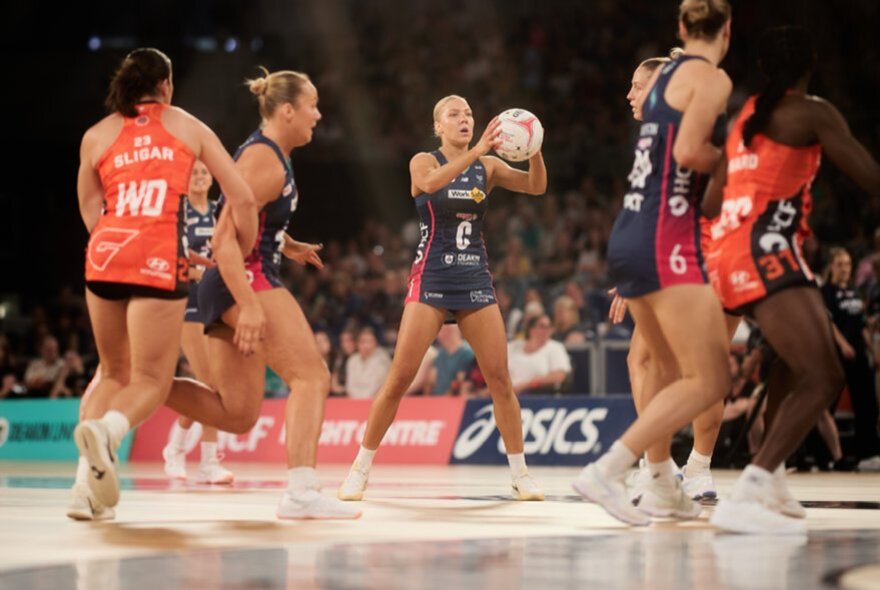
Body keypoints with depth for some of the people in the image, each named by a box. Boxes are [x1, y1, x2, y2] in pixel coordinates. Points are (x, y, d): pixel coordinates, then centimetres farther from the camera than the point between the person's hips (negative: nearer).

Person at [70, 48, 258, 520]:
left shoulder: (96, 136, 16)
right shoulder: (188, 127, 13)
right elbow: (242, 199, 9)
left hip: (104, 255, 3)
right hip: (158, 257, -3)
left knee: (114, 373, 19)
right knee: (151, 379, 3)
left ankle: (86, 483, 3)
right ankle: (105, 430, -31)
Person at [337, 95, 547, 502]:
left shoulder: (487, 166, 8)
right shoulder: (423, 162, -1)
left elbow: (537, 186, -3)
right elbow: (431, 182, -25)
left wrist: (534, 150, -23)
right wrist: (476, 151, -36)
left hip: (475, 279, 3)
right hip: (431, 279, -3)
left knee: (499, 377, -2)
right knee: (400, 377, -8)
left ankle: (520, 474, 7)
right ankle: (360, 469, 3)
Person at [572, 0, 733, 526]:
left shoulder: (660, 76, 17)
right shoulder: (712, 77, -6)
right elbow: (688, 151, -18)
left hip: (628, 238, 9)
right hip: (668, 241, -9)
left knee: (669, 369, 24)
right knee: (710, 381, -11)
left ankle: (664, 490, 31)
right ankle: (607, 471, -19)